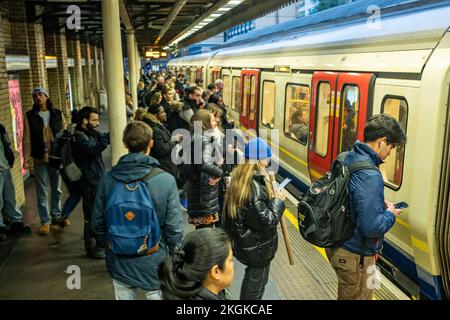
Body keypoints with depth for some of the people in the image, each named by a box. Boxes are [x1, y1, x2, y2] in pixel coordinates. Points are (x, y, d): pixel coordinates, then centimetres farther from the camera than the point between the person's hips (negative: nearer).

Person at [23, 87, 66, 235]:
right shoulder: (30, 116, -1)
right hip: (40, 159, -2)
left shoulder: (58, 114, 3)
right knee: (42, 191, 4)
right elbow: (27, 138, -5)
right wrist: (27, 156, -16)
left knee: (57, 188, 15)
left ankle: (57, 214, 31)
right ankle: (45, 221, 13)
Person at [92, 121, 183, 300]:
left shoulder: (108, 179, -11)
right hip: (154, 263, -2)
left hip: (119, 264, 3)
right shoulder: (166, 180, -18)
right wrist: (174, 256, 4)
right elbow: (174, 228, -15)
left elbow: (97, 223, -2)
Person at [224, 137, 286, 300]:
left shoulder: (240, 178, -1)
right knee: (257, 284, 11)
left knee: (250, 277, 27)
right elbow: (266, 221, -27)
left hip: (246, 243, 9)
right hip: (258, 247, -9)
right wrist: (278, 201, -15)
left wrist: (271, 196, 2)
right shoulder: (255, 186, -30)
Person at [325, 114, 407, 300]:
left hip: (336, 246, 9)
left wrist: (379, 203, 7)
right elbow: (370, 227, -31)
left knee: (347, 294, 28)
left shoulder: (346, 158, 0)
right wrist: (390, 215, -12)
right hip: (355, 256, -9)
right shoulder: (369, 176, -29)